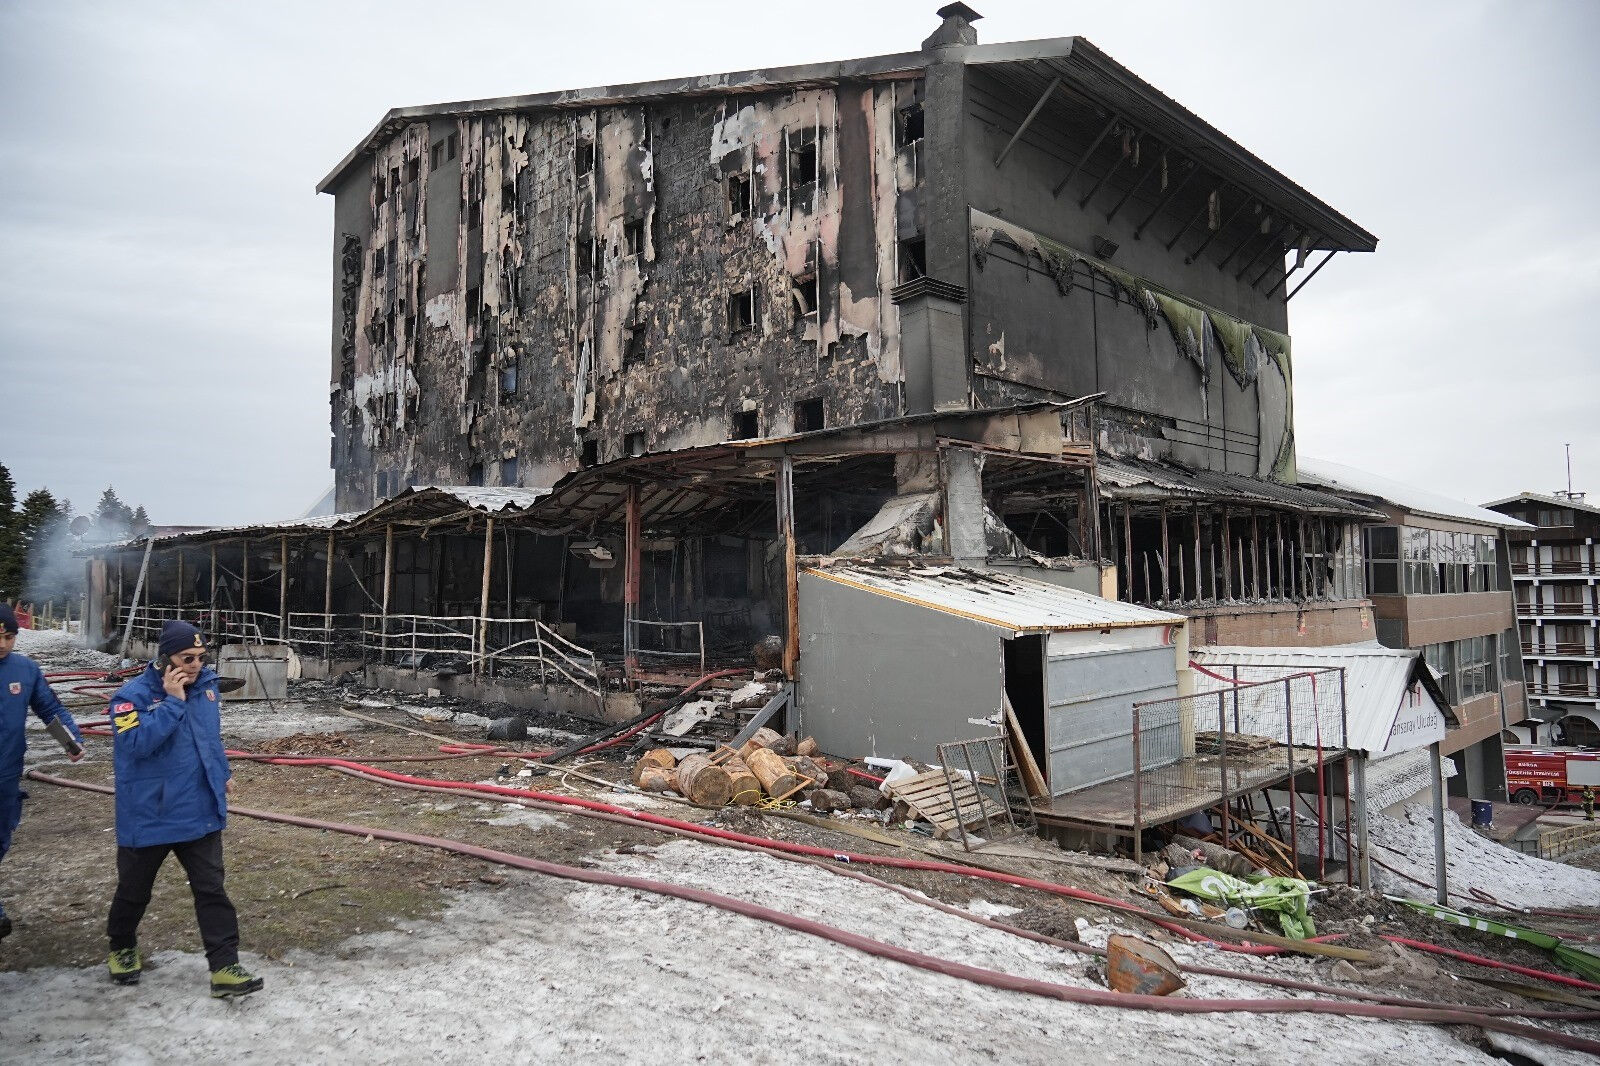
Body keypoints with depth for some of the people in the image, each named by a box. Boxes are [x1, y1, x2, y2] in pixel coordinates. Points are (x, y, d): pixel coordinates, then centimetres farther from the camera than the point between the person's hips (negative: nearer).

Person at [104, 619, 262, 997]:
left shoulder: (205, 685, 2)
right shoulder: (133, 696, -16)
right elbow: (138, 743, -31)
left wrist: (222, 772, 21)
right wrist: (173, 701, -29)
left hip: (200, 813, 4)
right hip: (148, 817, -3)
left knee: (212, 890, 1)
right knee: (134, 890, 17)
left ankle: (225, 967, 4)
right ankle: (122, 948, 45)